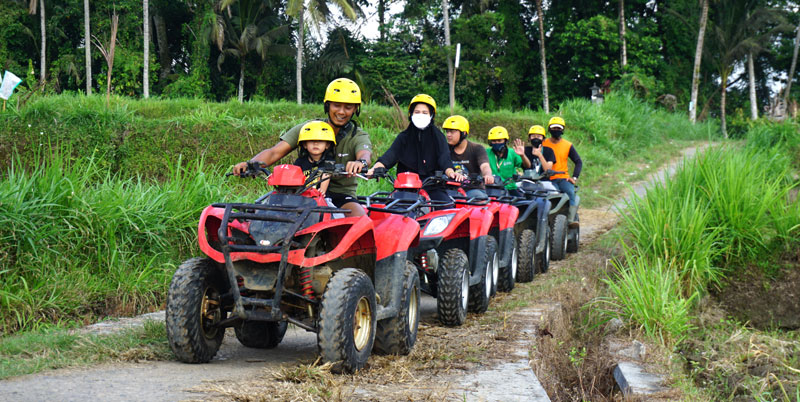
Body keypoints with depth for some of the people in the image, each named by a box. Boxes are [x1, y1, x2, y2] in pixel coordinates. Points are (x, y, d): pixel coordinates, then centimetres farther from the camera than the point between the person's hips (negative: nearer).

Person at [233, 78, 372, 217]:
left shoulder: (358, 136, 0)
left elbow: (365, 154, -24)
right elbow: (275, 152, -6)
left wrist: (360, 162, -52)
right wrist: (250, 164, -27)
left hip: (342, 195, -1)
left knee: (359, 216, -33)